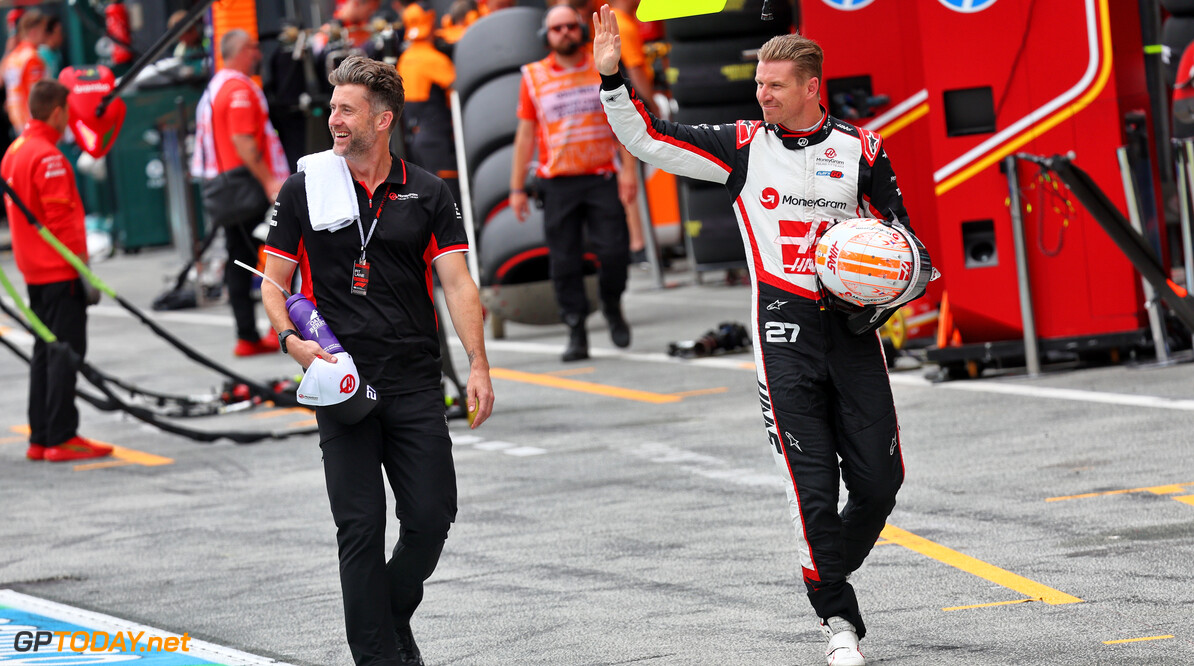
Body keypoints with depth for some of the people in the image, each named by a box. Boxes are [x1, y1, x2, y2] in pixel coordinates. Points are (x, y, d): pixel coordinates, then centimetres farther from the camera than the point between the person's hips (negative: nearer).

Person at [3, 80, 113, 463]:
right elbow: (62, 219, -20)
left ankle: (40, 438, 15)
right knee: (66, 351, -7)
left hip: (34, 272, 9)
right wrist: (84, 272, -17)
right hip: (60, 271, -9)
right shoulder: (47, 157, -17)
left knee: (46, 352, 13)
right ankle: (61, 438, -8)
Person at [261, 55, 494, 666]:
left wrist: (477, 366, -11)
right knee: (360, 528, -4)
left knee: (432, 518, -1)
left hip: (416, 385, 1)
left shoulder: (427, 195, 6)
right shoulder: (303, 190, 4)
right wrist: (293, 340, -13)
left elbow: (457, 283, 0)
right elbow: (273, 281, 6)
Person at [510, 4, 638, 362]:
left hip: (602, 178, 0)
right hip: (558, 183, 0)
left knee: (615, 250, -8)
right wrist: (517, 188, 7)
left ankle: (612, 307, 20)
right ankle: (576, 334, 5)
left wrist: (629, 170, -3)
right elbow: (525, 134, 9)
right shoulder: (534, 77, 6)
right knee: (565, 261, -2)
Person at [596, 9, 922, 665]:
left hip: (853, 328, 1)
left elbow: (899, 237, 12)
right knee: (812, 485, -7)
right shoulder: (743, 145, 5)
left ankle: (827, 577, 24)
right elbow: (649, 140, 4)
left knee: (880, 476, 0)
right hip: (786, 330, -1)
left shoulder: (861, 149, 5)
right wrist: (611, 80, -9)